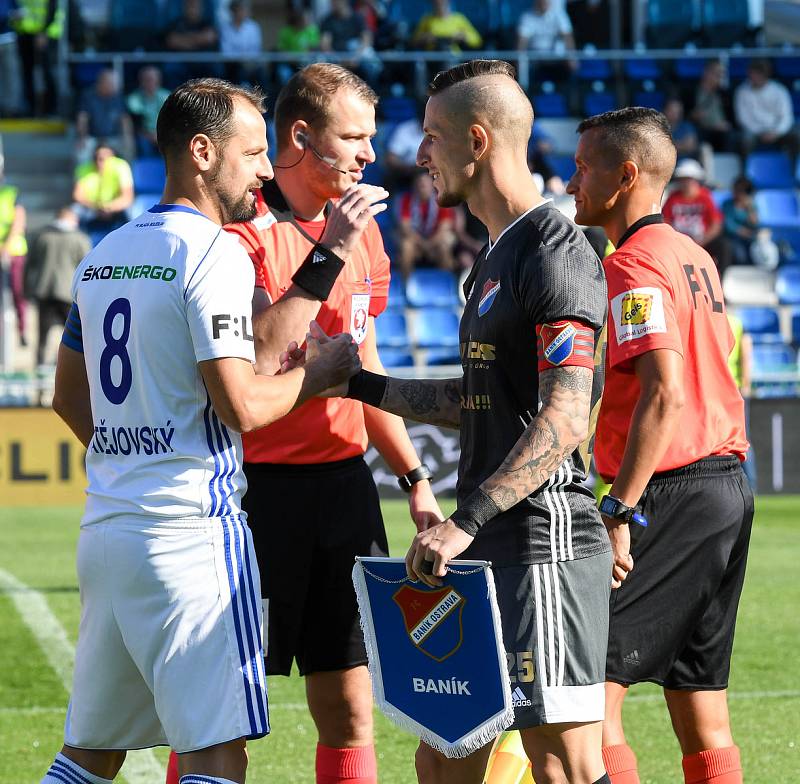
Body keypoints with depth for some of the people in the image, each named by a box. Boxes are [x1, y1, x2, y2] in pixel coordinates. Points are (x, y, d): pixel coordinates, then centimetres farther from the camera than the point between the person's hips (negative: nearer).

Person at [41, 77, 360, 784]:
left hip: (104, 525, 8)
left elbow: (69, 398, 23)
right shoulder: (214, 253, -10)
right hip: (190, 529, -8)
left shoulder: (103, 256, 15)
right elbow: (240, 407, -17)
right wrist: (321, 371, -2)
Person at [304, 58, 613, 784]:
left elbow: (564, 420, -20)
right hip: (486, 549, 10)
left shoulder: (556, 253, -12)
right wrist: (361, 384, 27)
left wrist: (466, 521, -26)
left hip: (542, 542, -10)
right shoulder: (496, 255, 19)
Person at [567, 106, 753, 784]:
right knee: (703, 721, 9)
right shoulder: (695, 257, 17)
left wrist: (618, 511, -25)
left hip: (674, 493, -9)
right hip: (727, 485, 9)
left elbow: (665, 393, -22)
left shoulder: (636, 265, -12)